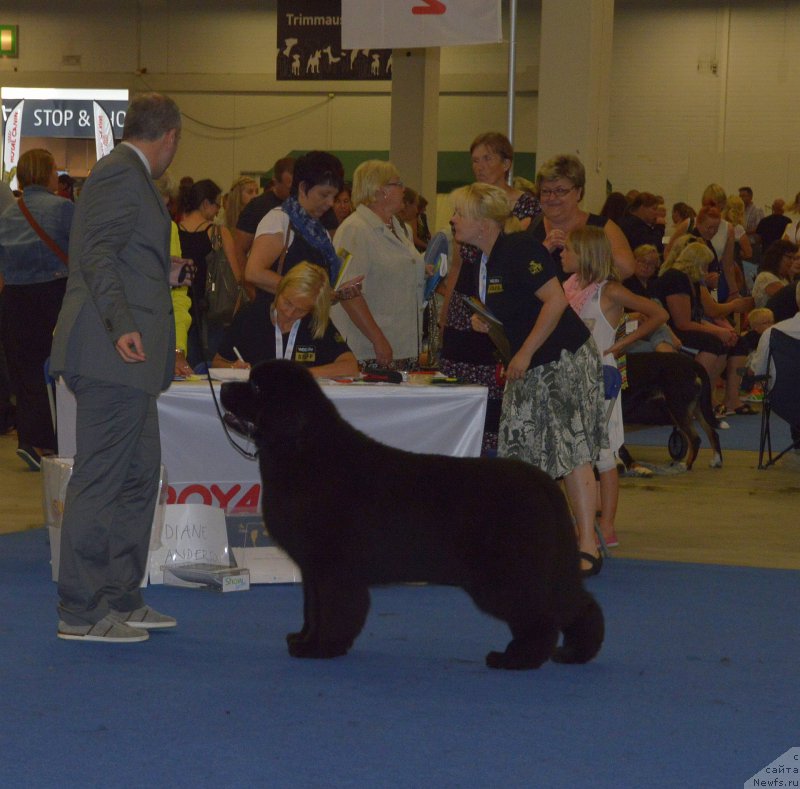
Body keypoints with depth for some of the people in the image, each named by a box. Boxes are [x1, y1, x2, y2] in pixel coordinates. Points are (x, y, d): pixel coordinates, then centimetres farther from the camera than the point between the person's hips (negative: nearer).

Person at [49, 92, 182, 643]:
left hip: (127, 357, 11)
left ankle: (122, 600, 21)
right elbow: (97, 253, -20)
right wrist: (122, 325, -30)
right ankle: (80, 612, -4)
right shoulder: (120, 174, -10)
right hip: (114, 353, -11)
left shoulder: (130, 175, 20)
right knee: (100, 479, -7)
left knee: (139, 474, 14)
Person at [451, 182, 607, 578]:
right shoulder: (486, 261, 12)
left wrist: (525, 353, -20)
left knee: (572, 450, -10)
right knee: (521, 453, 7)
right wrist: (486, 324, 2)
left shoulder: (519, 249, -16)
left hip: (566, 359, -10)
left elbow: (556, 300, -23)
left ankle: (588, 546, -9)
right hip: (529, 368, 10)